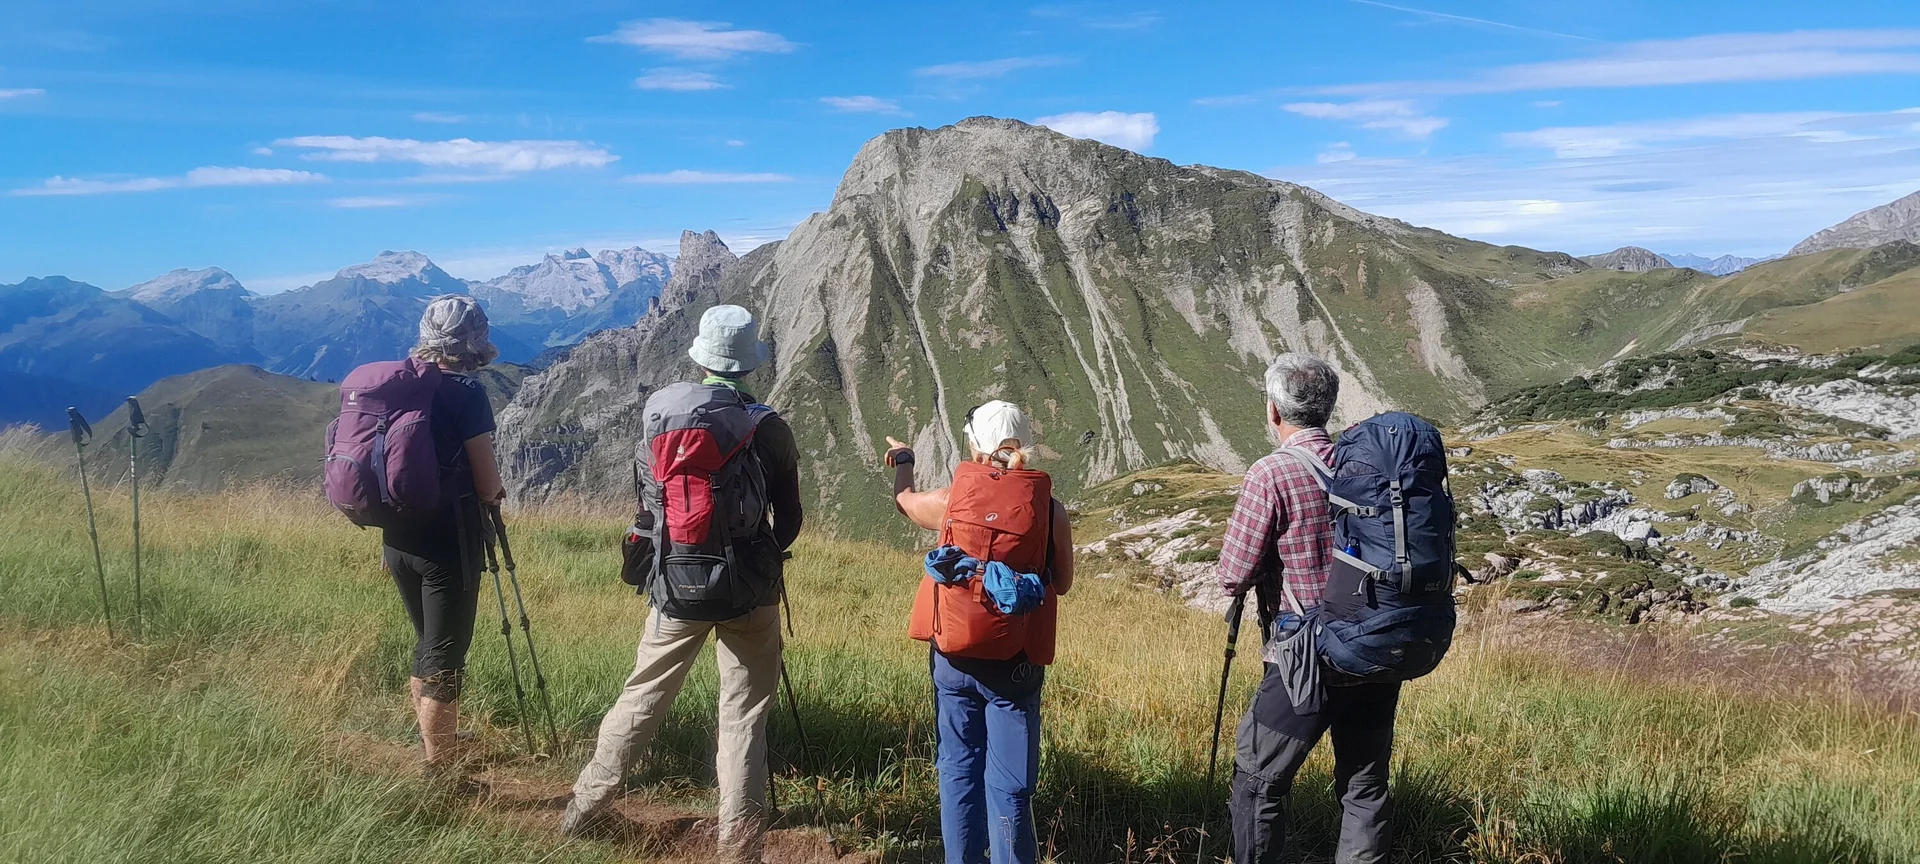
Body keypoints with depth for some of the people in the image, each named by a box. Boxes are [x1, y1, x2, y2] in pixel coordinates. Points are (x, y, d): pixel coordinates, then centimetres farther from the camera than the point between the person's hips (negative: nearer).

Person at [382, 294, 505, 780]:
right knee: (444, 660, 1)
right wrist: (494, 493, 9)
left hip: (398, 538, 7)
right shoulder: (466, 394, -14)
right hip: (447, 544, -7)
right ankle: (438, 773, 6)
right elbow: (487, 486, -14)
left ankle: (435, 741, 38)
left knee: (427, 645, 23)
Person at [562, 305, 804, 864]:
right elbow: (790, 521, 1)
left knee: (643, 697, 19)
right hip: (749, 587, -2)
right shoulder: (769, 427, -9)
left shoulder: (658, 407, -4)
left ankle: (585, 807, 32)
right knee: (744, 713, 7)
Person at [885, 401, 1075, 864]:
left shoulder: (950, 500, -6)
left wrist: (902, 462, 37)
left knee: (959, 770, 16)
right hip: (1014, 663, -2)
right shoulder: (1050, 510, -9)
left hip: (952, 656, 2)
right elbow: (1062, 584, 4)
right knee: (1008, 784, 3)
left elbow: (904, 500, 17)